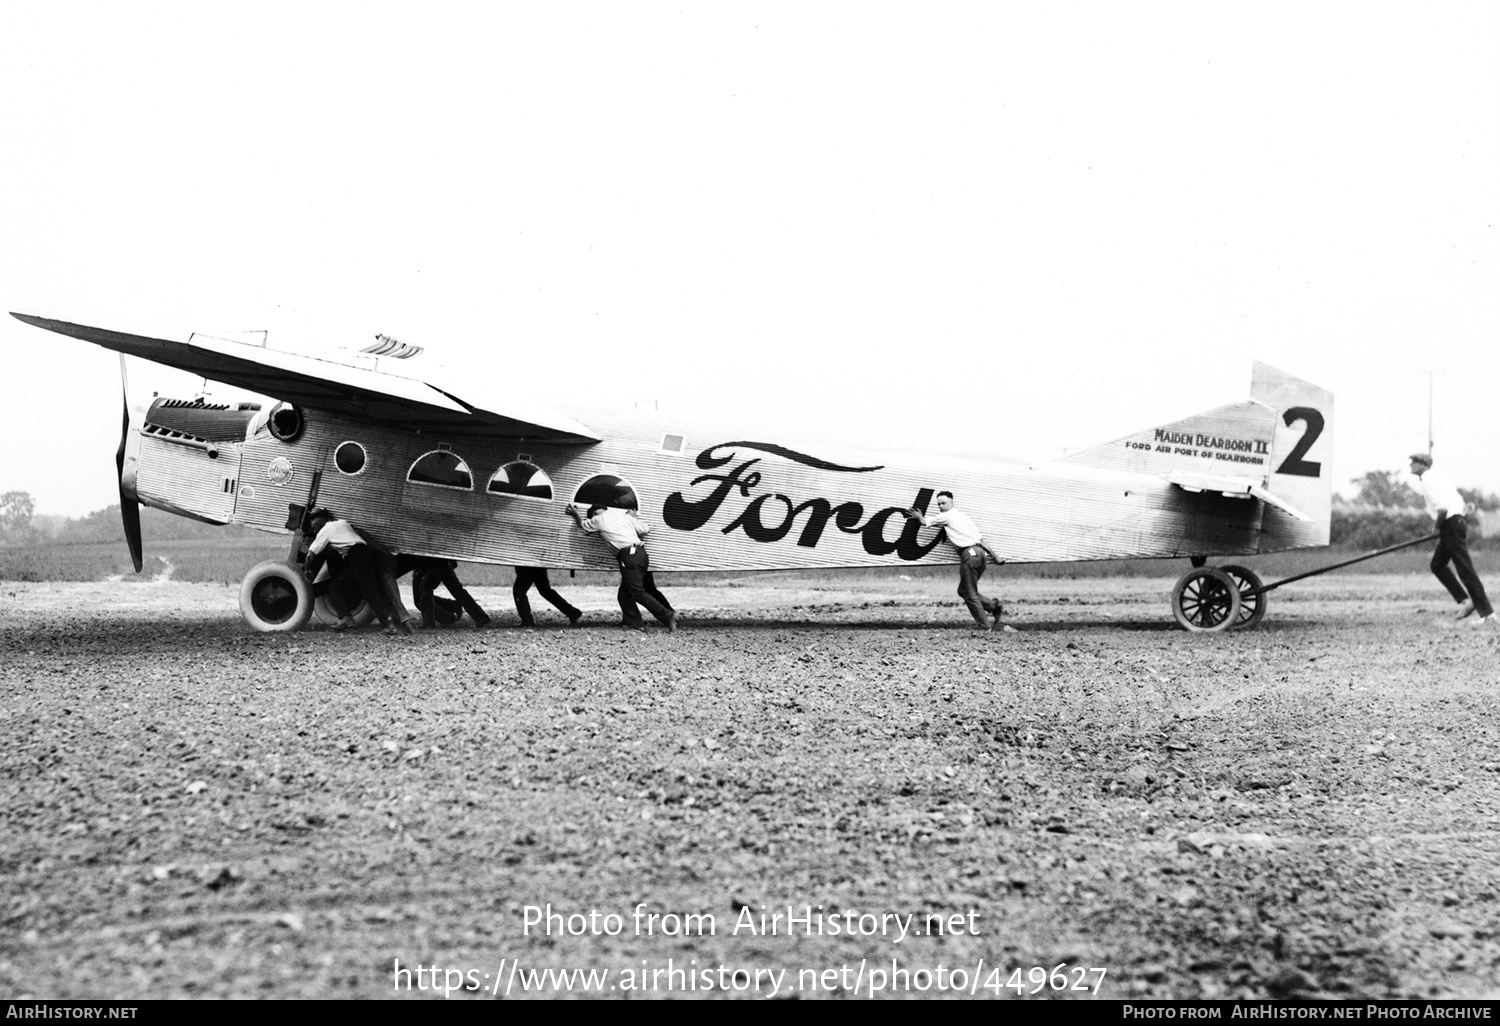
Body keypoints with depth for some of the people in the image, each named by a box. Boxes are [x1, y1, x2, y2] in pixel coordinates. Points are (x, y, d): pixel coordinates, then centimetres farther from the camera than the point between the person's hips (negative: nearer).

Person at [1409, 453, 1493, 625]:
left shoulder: (1428, 481, -13)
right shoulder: (1435, 477, 17)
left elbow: (1442, 508, -25)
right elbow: (1461, 502, 20)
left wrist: (1438, 528, -8)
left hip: (1451, 525, -11)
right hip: (1454, 524, 11)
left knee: (1465, 570, -8)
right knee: (1437, 565, 16)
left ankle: (1487, 614, -6)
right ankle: (1465, 601, 13)